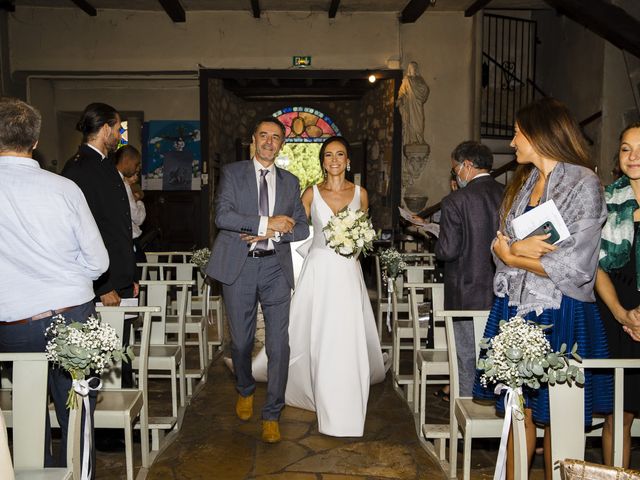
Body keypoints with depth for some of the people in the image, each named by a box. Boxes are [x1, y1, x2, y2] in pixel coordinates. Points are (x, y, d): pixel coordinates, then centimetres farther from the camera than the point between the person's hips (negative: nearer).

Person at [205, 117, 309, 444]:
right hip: (238, 267, -1)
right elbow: (222, 216, -10)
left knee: (278, 345, -1)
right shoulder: (232, 173, 4)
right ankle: (245, 391, 40)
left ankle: (271, 415, 13)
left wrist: (271, 234, -10)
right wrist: (267, 222, -17)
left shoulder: (290, 182, 12)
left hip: (275, 268, 2)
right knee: (241, 341, 11)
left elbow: (301, 228, 9)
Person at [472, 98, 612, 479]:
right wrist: (519, 247, -14)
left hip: (558, 315, -6)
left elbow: (572, 267, -17)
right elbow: (501, 244, 8)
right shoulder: (524, 182, 12)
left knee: (554, 417, 7)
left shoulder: (584, 183, -9)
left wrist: (512, 255, -7)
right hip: (515, 308, 6)